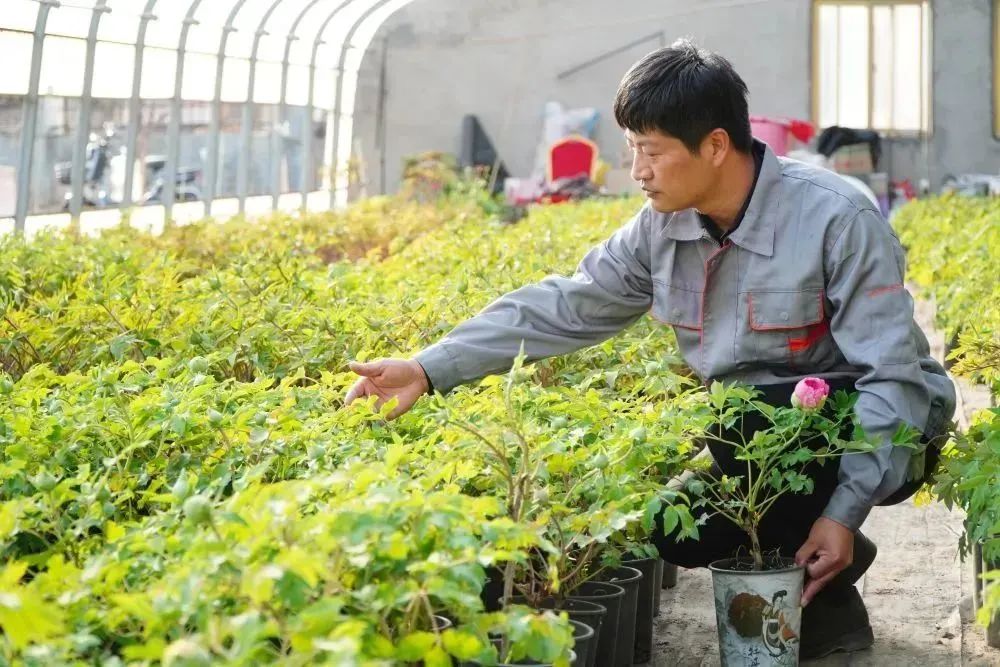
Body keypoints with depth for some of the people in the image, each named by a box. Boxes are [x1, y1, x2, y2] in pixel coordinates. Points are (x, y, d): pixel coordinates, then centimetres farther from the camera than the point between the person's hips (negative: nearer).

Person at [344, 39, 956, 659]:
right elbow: (564, 306, -3)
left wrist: (845, 511, -31)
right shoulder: (664, 227, -5)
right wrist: (427, 370, -11)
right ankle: (822, 587, 10)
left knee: (745, 418, -34)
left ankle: (826, 583, -8)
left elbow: (893, 376, -24)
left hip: (883, 434, -6)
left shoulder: (838, 219, -23)